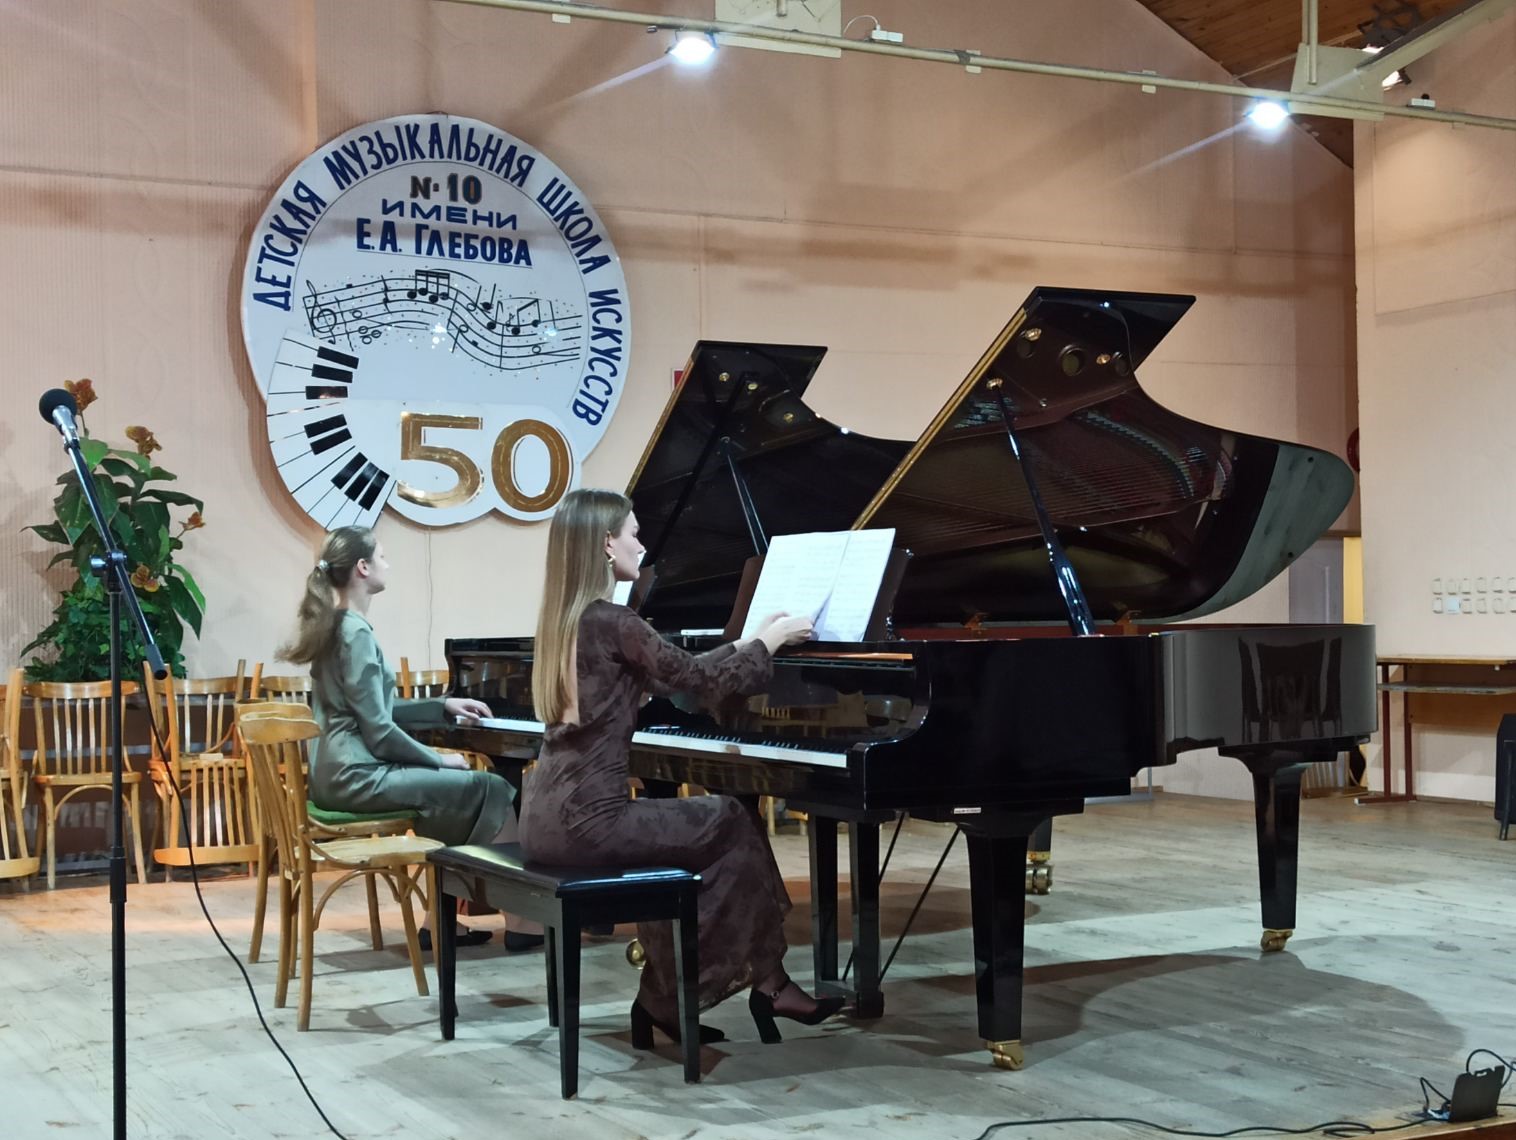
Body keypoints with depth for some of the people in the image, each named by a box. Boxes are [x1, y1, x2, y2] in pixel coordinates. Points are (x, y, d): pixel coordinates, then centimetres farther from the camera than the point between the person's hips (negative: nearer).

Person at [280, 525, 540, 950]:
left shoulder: (335, 625, 15)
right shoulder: (356, 633, -16)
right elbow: (380, 732, -19)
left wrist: (443, 707, 17)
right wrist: (439, 760, -6)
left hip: (342, 768, 10)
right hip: (358, 774, -10)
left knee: (457, 793, 16)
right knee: (491, 789, -7)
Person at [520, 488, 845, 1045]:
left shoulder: (564, 620, 12)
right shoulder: (610, 622, -14)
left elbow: (672, 675, 20)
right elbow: (697, 678, -7)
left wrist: (750, 642, 24)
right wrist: (768, 641, 9)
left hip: (550, 819, 9)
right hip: (588, 820, -9)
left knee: (711, 827, 21)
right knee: (732, 823, 8)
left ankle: (667, 996, 18)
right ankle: (767, 982, 21)